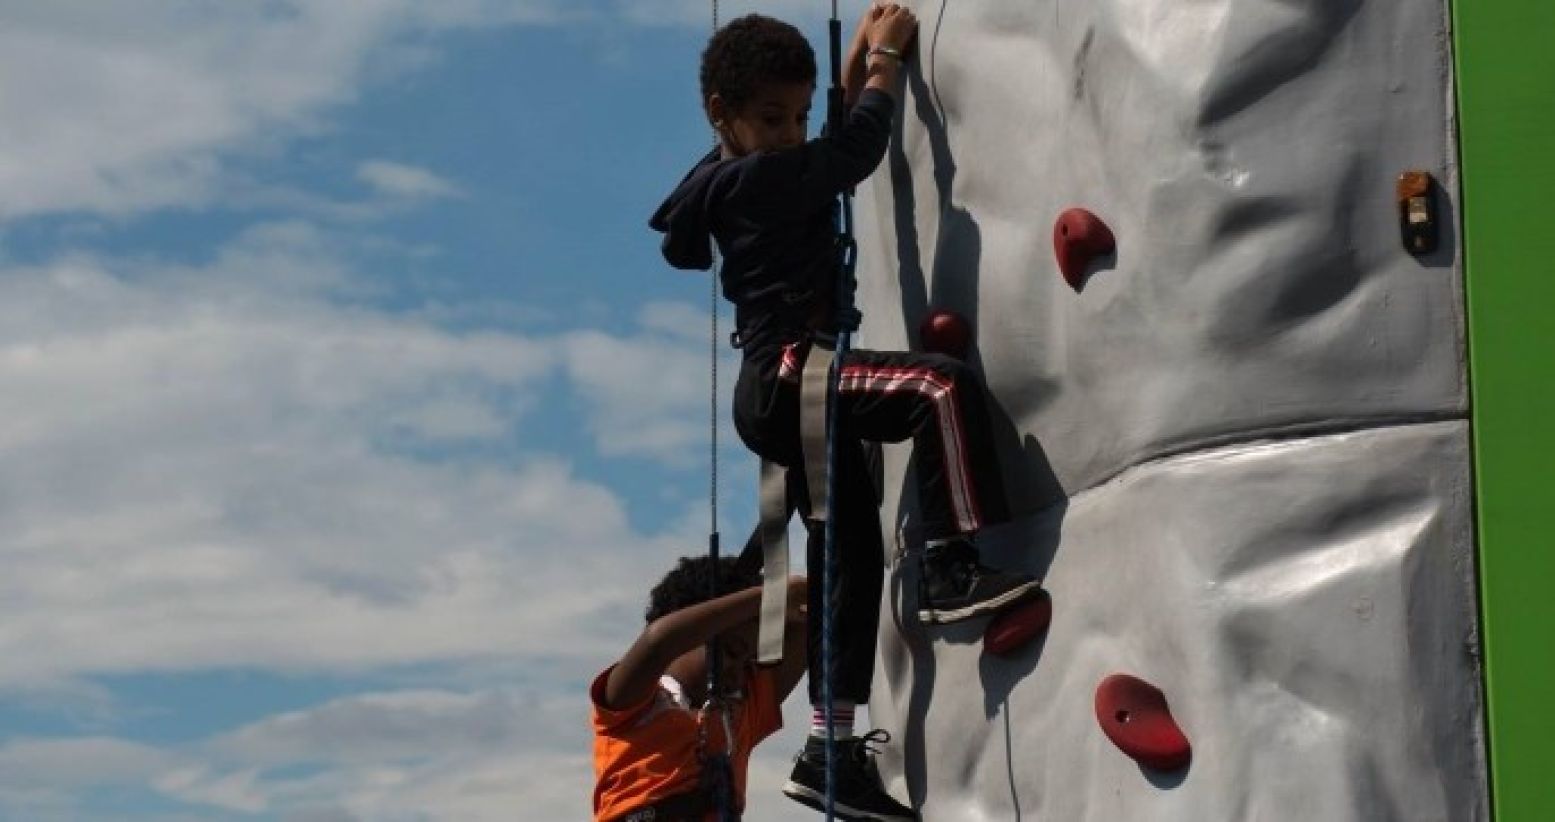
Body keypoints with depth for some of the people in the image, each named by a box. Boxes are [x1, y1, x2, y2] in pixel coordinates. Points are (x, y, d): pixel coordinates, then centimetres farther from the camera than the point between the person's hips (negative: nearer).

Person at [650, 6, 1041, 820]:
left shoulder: (727, 182, 17)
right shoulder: (762, 176, -12)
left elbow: (839, 147, 30)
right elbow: (861, 147, -13)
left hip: (784, 394, 11)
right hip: (790, 377, -11)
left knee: (850, 560, 10)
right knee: (944, 384, -28)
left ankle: (831, 749, 13)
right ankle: (952, 566, -30)